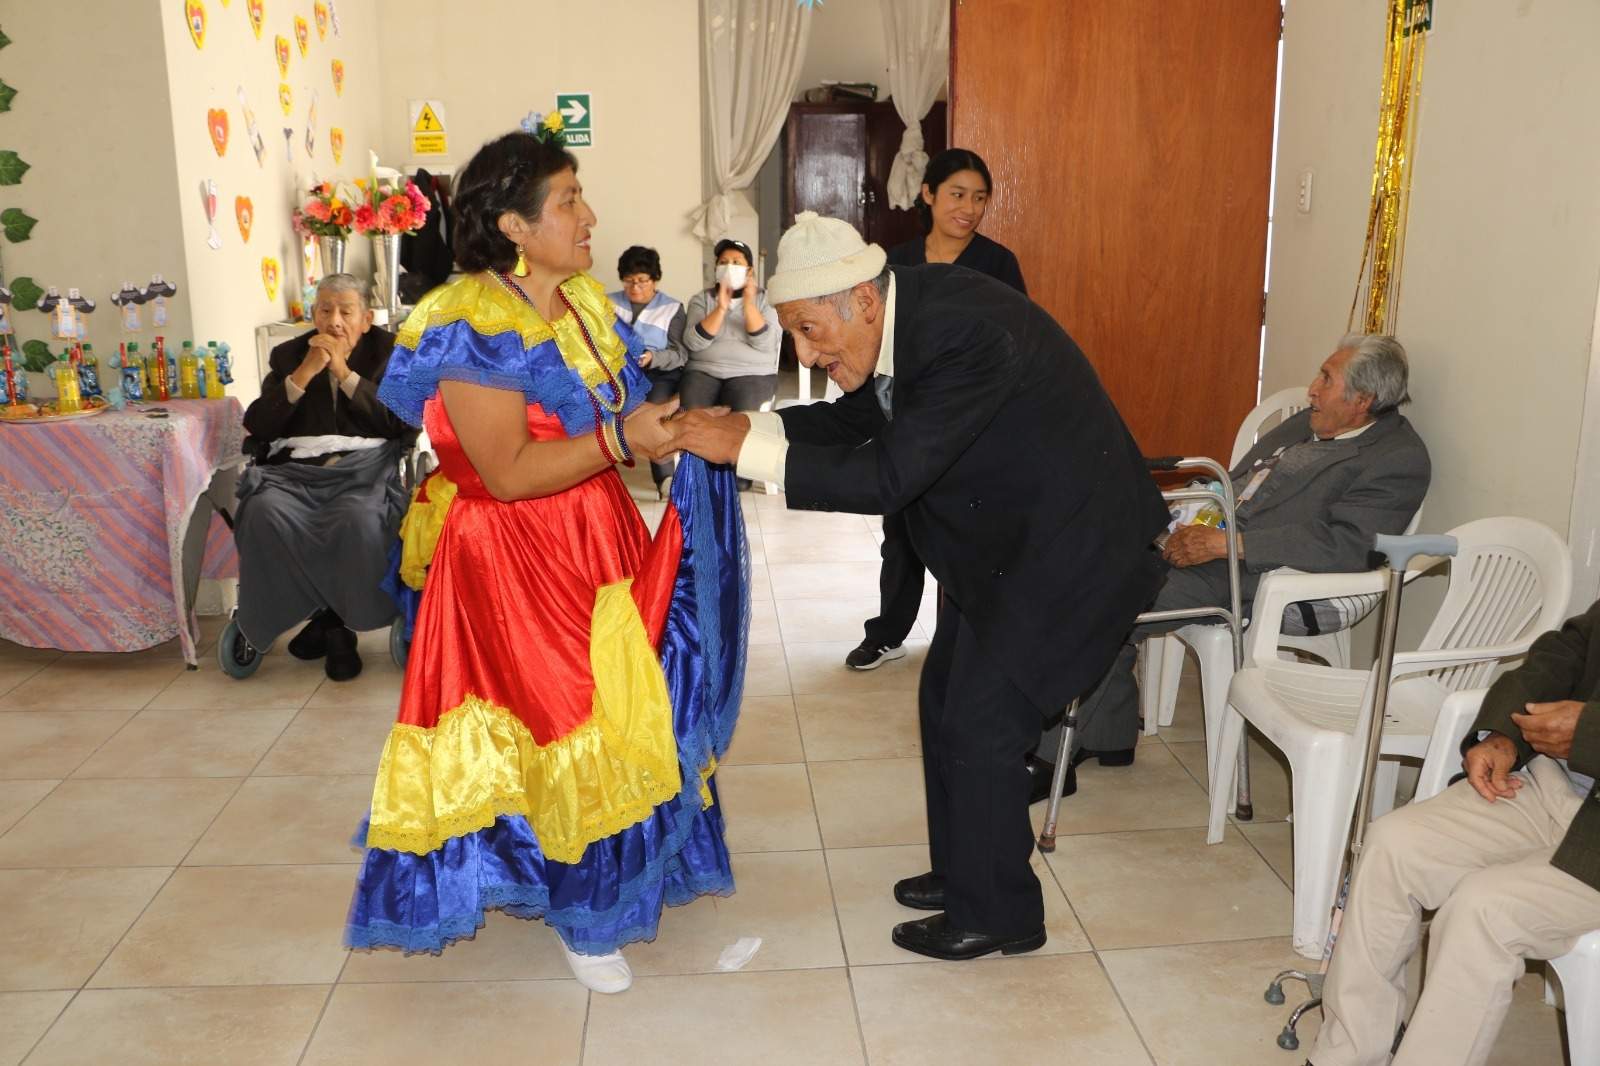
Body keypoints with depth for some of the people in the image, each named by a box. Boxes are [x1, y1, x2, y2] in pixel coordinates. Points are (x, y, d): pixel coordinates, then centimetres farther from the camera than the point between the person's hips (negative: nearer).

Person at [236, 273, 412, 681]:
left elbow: (405, 424, -1)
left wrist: (345, 373, -4)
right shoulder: (288, 354, 20)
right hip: (295, 468, 3)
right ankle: (330, 618, -11)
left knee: (360, 520, -36)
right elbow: (256, 425, 8)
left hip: (364, 466, -2)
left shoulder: (388, 351, 14)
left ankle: (336, 617, -9)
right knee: (264, 514, -31)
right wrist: (305, 372, -2)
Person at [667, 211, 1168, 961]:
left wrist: (748, 448, -29)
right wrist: (748, 424, -5)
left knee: (978, 723, -4)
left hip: (1072, 544, -10)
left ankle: (995, 914, 17)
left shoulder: (964, 332, -31)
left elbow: (888, 477, -32)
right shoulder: (900, 310, -3)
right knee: (946, 698, 16)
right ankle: (965, 873, 34)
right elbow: (856, 419, 10)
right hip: (1005, 536, 10)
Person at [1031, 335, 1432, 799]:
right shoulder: (1304, 425, 16)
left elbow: (1342, 545, -22)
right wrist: (1193, 521, 5)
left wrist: (1225, 543, -25)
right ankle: (1111, 736, 6)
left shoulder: (1400, 460, -10)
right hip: (1209, 545, 9)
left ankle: (1052, 757, -6)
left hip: (1254, 578, -9)